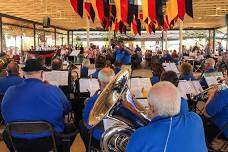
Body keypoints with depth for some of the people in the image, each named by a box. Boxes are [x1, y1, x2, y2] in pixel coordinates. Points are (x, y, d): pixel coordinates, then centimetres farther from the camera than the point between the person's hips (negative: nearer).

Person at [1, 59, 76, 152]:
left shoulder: (10, 92, -9)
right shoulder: (53, 90, -18)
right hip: (49, 141, -2)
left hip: (18, 143, 3)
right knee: (72, 129, 25)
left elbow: (5, 115, 9)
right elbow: (67, 109, 0)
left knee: (6, 134, 35)